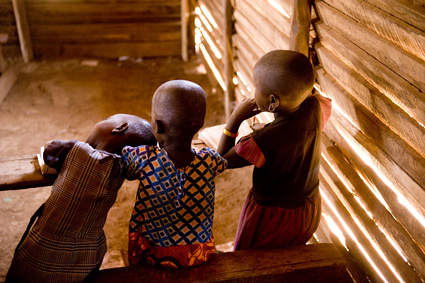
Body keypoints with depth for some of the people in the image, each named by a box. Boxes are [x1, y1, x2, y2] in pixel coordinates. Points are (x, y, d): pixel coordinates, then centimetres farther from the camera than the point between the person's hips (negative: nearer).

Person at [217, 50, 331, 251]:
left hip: (270, 215, -6)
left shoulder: (264, 142, -36)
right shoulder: (314, 108, -19)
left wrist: (235, 118, -19)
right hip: (310, 211, 6)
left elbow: (222, 159, -19)